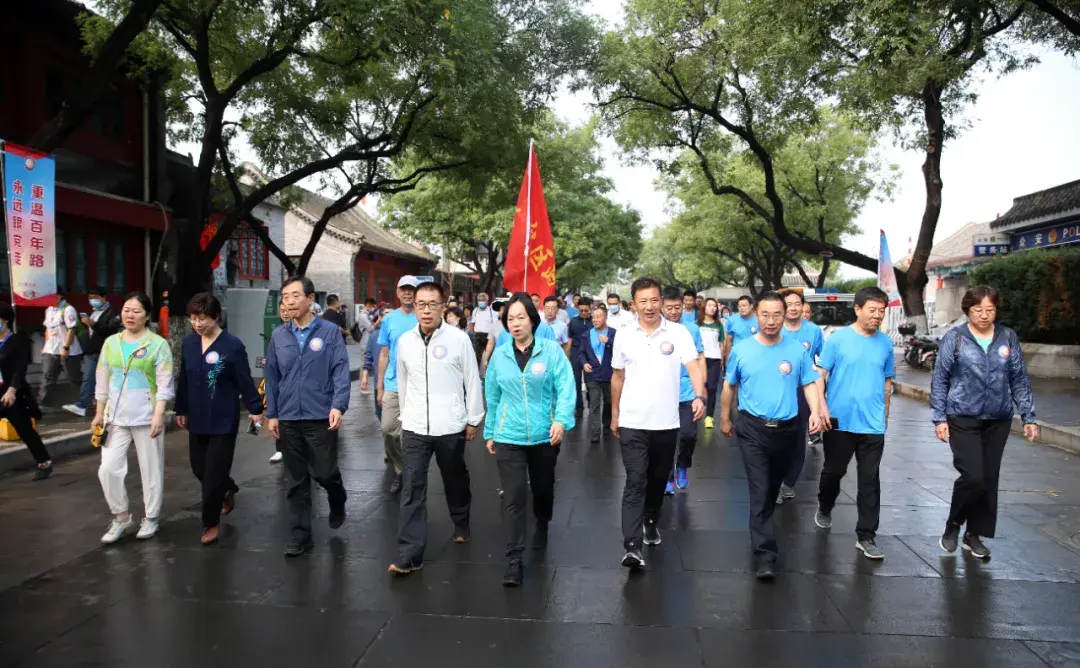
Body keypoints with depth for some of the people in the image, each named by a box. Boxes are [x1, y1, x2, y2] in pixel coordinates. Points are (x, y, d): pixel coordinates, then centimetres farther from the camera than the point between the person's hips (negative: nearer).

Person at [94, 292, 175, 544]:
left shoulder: (158, 344, -6)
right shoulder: (111, 342, 8)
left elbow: (164, 384, -10)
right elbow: (102, 381, 13)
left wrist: (158, 415, -16)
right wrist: (99, 414, 11)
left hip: (146, 418, -4)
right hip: (116, 418, 4)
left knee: (151, 470, 5)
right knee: (108, 469, -1)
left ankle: (151, 518, 21)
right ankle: (121, 517, 17)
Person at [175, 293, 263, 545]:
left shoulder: (233, 345, -14)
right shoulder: (188, 342, 2)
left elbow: (245, 381, -10)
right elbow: (183, 380, 10)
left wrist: (255, 409, -9)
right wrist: (181, 409, 15)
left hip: (223, 420, -6)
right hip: (197, 418, 6)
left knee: (213, 474, 0)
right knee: (199, 468, 16)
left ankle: (211, 523, 17)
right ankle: (229, 489, 45)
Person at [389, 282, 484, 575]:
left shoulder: (459, 338, -9)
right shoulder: (404, 341, 2)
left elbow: (472, 382, -3)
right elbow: (402, 383, 12)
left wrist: (473, 419, -1)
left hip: (451, 426, -2)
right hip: (415, 428, 2)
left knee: (455, 481, 18)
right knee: (412, 490, -2)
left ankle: (461, 525, 43)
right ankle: (409, 554, 2)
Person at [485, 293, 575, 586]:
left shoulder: (552, 350, -5)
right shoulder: (499, 355, 2)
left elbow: (565, 387, -13)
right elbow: (492, 397, 9)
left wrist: (561, 420, -26)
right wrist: (490, 432, 12)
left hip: (544, 436, 0)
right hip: (509, 437, 0)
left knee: (543, 488, 20)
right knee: (513, 497, -6)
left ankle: (542, 527, 50)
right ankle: (514, 560, 1)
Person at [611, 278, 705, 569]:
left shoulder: (678, 332, -4)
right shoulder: (624, 336, 1)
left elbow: (693, 367, -15)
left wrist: (700, 396, -33)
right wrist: (614, 414, 13)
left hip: (666, 423, 1)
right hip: (633, 423, -1)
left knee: (659, 479, 18)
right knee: (635, 482, -6)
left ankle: (651, 521, 42)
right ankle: (632, 546, -9)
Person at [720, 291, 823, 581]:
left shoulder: (797, 350, -2)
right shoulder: (741, 349, -3)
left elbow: (809, 384, 1)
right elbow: (729, 386, 7)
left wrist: (815, 411, -17)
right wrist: (724, 419, 12)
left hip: (786, 429, 2)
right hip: (752, 429, -2)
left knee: (772, 488, 20)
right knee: (760, 491, -9)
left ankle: (761, 530, 43)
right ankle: (765, 553, -7)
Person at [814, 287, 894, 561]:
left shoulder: (886, 343, 4)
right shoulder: (838, 338, -7)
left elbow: (887, 381, 14)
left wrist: (885, 414, 16)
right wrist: (821, 406, -17)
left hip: (873, 424, 2)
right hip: (840, 421, -2)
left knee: (870, 480, 3)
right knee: (834, 471, 14)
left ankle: (866, 536, 11)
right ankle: (824, 508, 42)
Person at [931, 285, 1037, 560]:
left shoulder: (1008, 338, 3)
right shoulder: (954, 338, -6)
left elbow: (1020, 380, 8)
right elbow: (939, 381, -3)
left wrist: (1028, 418, 4)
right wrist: (939, 418, -7)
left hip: (998, 421, 4)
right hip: (963, 419, -3)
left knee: (989, 480, 7)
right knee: (973, 476, -12)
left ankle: (974, 535, 23)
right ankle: (953, 524, 13)